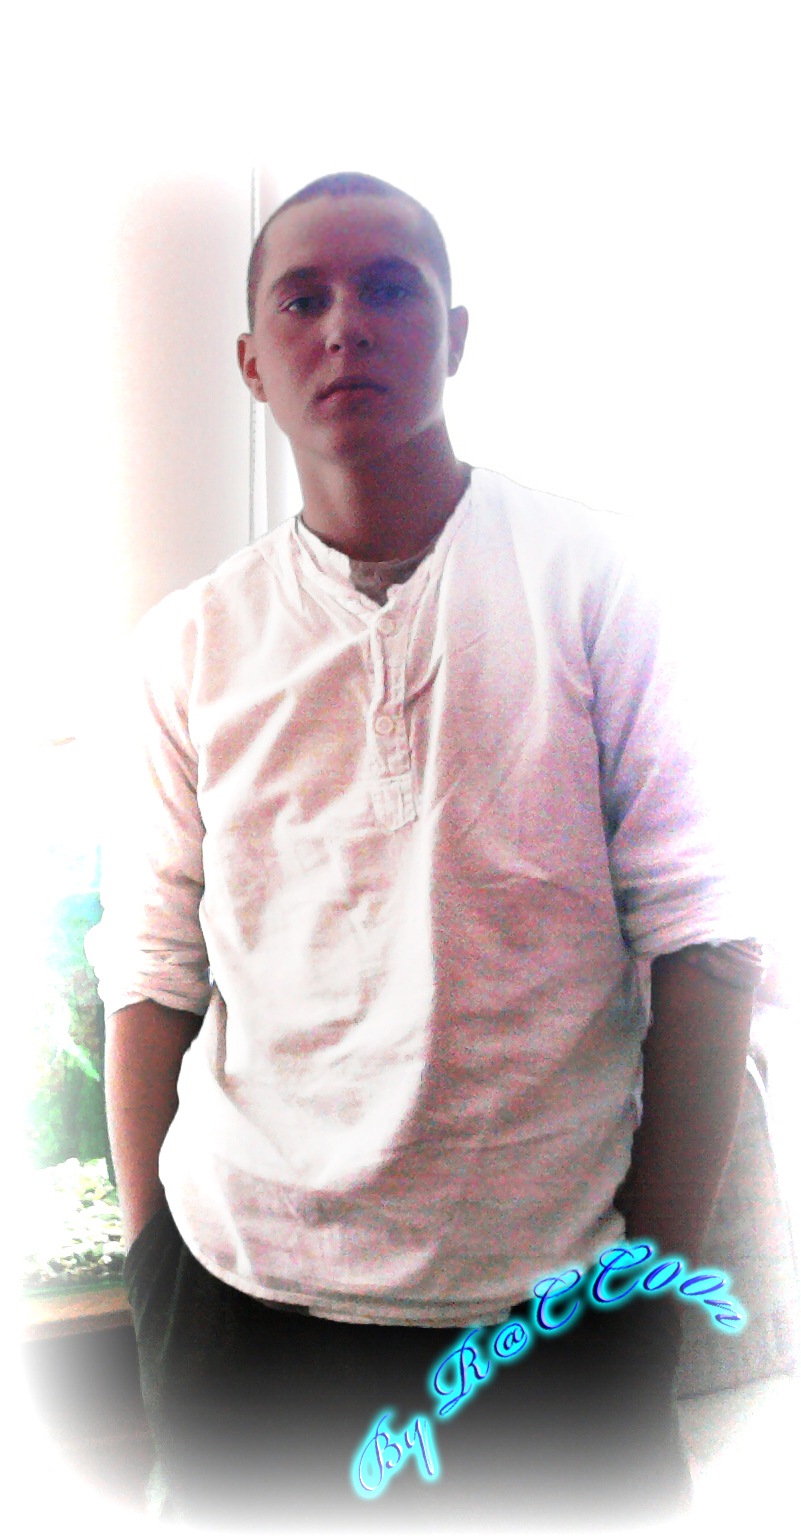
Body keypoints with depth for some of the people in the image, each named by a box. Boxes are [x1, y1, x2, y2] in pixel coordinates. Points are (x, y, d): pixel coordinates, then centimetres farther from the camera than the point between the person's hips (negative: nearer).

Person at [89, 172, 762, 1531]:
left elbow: (697, 937, -5)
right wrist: (151, 1268, 3)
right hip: (242, 1285, 2)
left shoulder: (592, 580, -4)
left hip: (553, 1298, -1)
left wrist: (663, 1274, -6)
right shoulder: (188, 644, 2)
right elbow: (152, 972, 4)